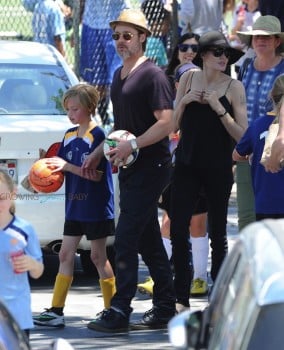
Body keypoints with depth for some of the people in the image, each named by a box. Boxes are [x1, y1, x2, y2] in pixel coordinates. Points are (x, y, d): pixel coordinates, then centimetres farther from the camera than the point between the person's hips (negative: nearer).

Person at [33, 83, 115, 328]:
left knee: (98, 256, -1)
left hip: (96, 208, -7)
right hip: (75, 206, 7)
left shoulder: (97, 136, -13)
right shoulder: (69, 136, 10)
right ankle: (56, 311, 5)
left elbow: (96, 174, -18)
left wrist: (67, 166, -25)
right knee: (65, 255, 5)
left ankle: (112, 308, 8)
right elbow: (62, 170, 14)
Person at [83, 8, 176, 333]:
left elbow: (166, 123, -18)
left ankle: (119, 311, -14)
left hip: (150, 168, -9)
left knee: (125, 239, -13)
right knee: (149, 241, 12)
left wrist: (133, 145, -25)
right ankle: (165, 308, 18)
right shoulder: (119, 75, 16)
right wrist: (98, 154, 22)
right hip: (129, 169, 9)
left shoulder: (152, 75, -12)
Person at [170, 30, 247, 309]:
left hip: (218, 168, -2)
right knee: (178, 229, -5)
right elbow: (174, 125, 9)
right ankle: (181, 298, 0)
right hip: (187, 165, 2)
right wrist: (184, 101, -8)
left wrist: (219, 109, -19)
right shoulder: (188, 79, 5)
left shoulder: (233, 87, -4)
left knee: (217, 233, 4)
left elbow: (241, 135, -9)